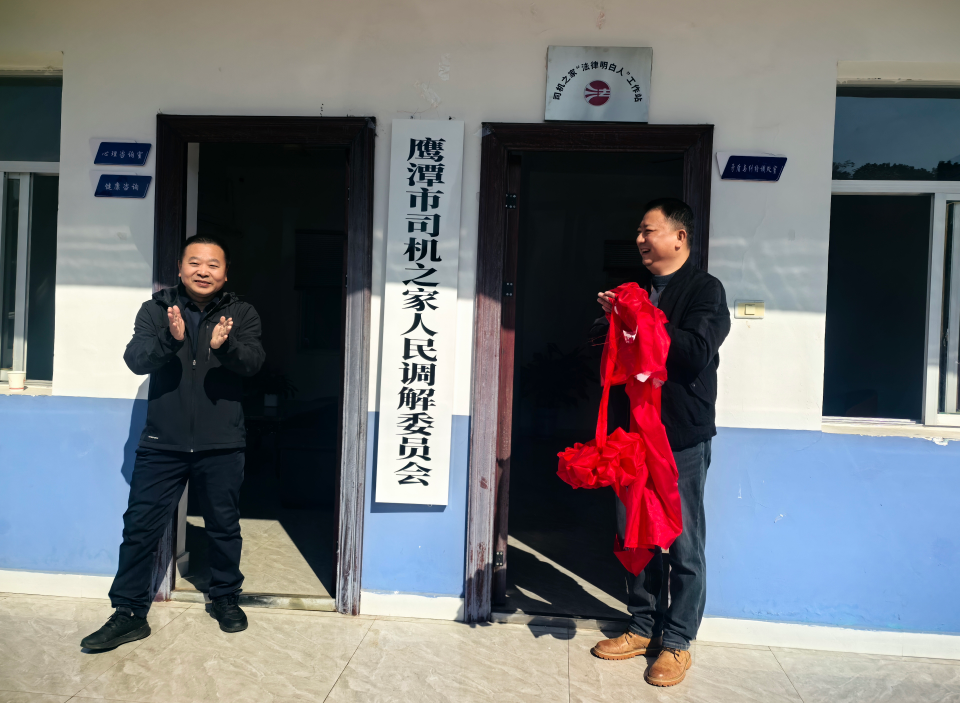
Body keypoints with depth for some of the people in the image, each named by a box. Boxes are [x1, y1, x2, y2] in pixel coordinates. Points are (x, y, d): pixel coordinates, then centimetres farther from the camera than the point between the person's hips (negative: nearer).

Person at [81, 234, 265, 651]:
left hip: (221, 445, 0)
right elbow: (135, 359, -10)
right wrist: (171, 339, -30)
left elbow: (253, 362, -14)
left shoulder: (241, 314, 1)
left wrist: (225, 345, -36)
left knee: (224, 526, 13)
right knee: (140, 526, 3)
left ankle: (225, 597, 33)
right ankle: (129, 613, 18)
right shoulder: (156, 310, 2)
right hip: (162, 443, 0)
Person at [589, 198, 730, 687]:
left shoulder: (705, 289, -5)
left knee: (683, 544, 3)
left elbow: (697, 352, -21)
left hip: (682, 436, -6)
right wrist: (610, 318, -2)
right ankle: (643, 628, 29)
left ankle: (677, 642, 18)